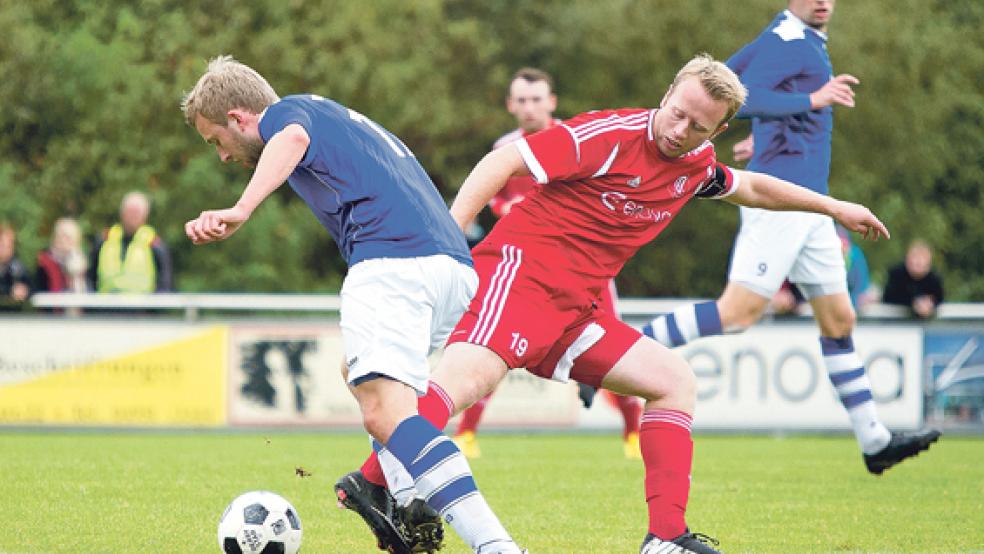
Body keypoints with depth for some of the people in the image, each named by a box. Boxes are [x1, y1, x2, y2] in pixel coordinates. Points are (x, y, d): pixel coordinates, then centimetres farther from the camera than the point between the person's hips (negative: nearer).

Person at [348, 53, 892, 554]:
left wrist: (832, 207, 42)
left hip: (575, 307, 9)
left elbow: (750, 187, 37)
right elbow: (504, 161, -15)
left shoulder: (696, 165, 13)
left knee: (675, 380, 7)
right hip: (520, 268, -9)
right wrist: (448, 234, -24)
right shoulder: (613, 135, -11)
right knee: (473, 373, -34)